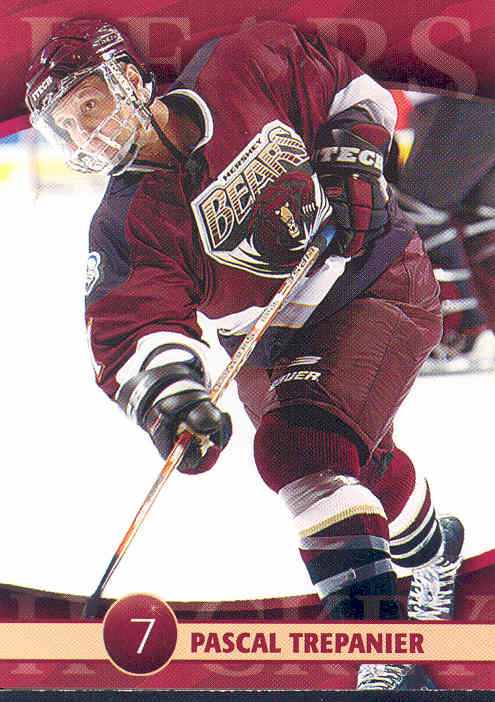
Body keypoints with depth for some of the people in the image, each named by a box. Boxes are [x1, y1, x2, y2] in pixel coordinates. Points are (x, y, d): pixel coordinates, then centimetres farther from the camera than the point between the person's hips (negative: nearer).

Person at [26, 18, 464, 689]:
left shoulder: (247, 70, -15)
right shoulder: (126, 225, -11)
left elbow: (344, 81, 1)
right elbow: (133, 326, -24)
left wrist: (349, 156, -14)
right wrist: (169, 395, -42)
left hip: (380, 285, -5)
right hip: (275, 350, 5)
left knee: (299, 449, -26)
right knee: (365, 462, 19)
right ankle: (436, 550, 55)